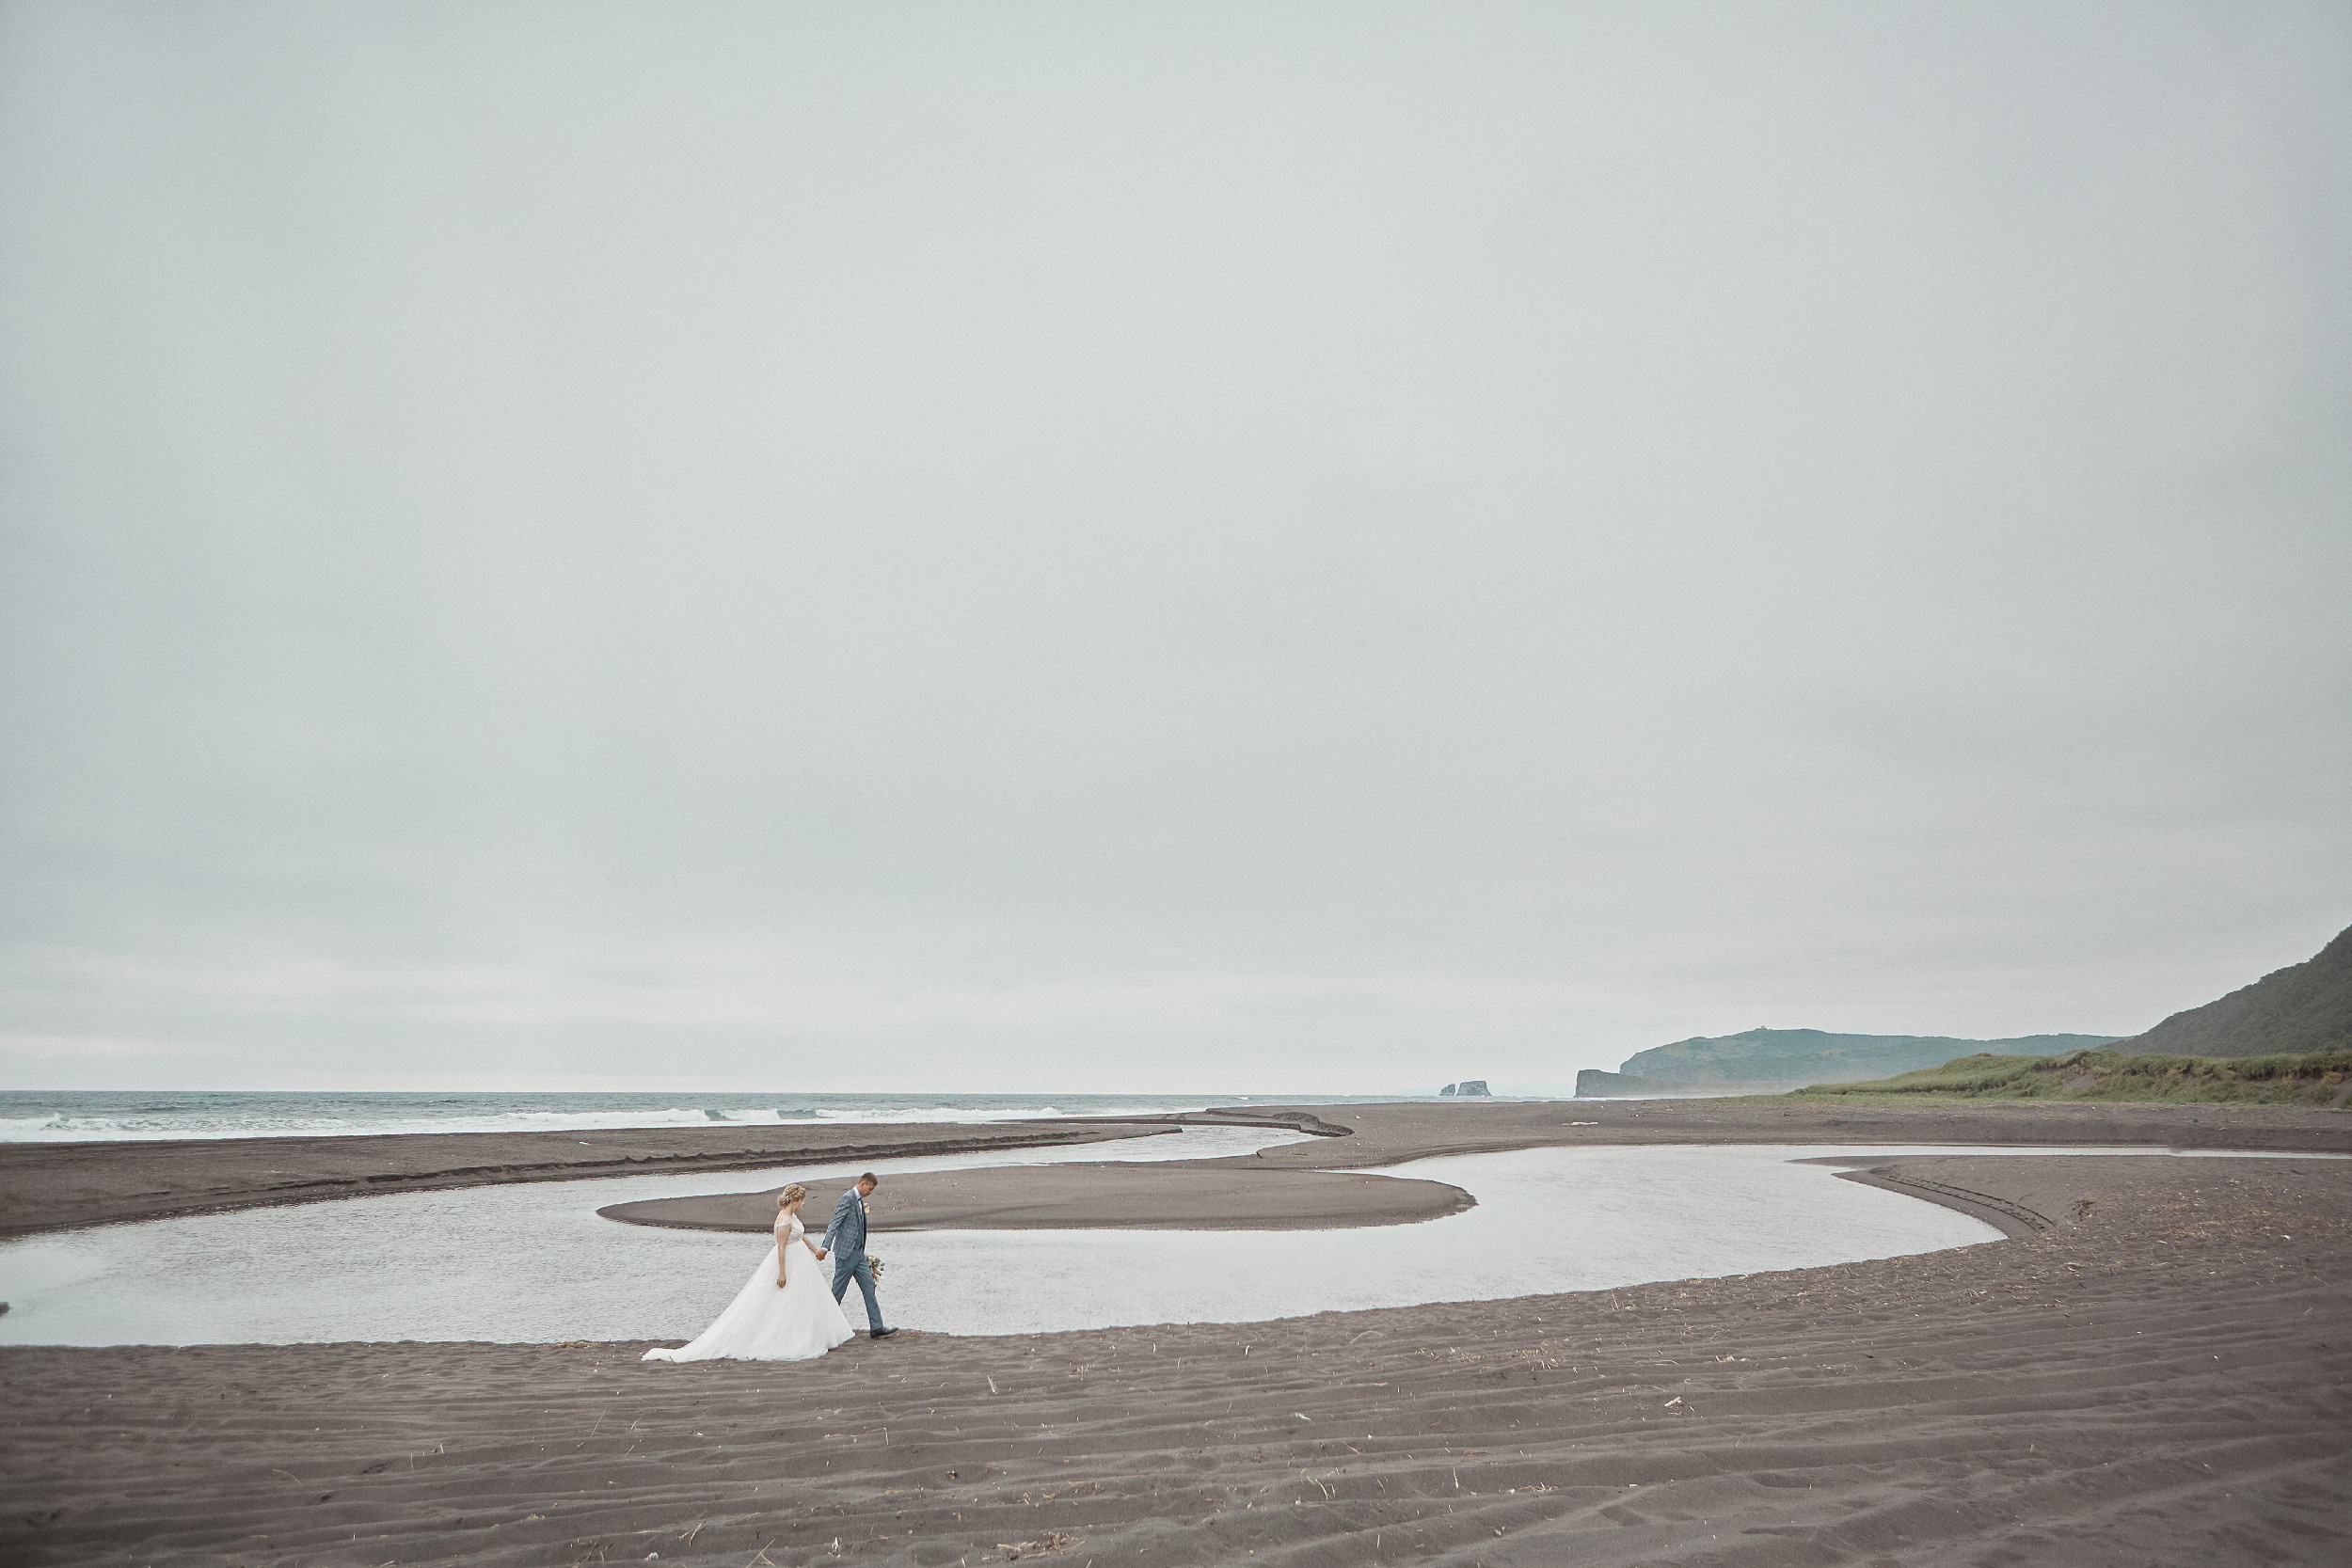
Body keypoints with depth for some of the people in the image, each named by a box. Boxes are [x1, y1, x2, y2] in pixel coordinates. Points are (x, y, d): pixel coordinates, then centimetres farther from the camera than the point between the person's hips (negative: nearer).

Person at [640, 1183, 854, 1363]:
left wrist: (814, 1251, 32)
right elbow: (781, 1247, -24)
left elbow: (801, 1235, 22)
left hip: (799, 1264, 10)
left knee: (806, 1298, 15)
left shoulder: (791, 1215, 7)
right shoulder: (784, 1220, -23)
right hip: (788, 1264, -10)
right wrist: (782, 1273, -24)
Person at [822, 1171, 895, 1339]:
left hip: (858, 1252, 9)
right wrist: (826, 1247, -26)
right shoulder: (848, 1198, -13)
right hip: (846, 1252, -9)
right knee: (838, 1291, 1)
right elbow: (834, 1223, -19)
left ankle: (876, 1328, 2)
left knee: (869, 1287, 3)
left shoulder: (859, 1200, 14)